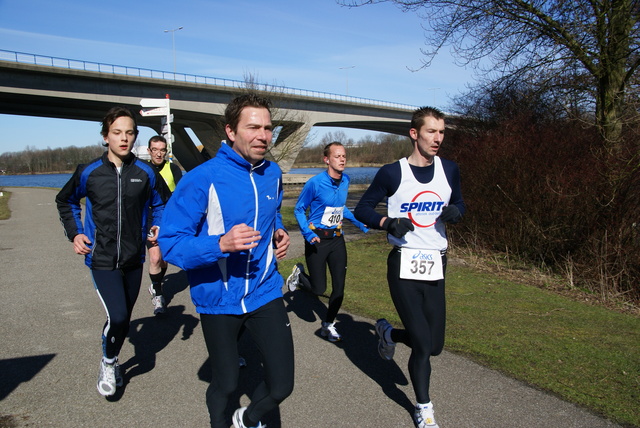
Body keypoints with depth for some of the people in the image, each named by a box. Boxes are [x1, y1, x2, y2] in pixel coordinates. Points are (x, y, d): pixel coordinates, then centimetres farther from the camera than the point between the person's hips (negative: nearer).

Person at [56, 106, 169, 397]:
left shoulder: (145, 173, -2)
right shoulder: (89, 172, -4)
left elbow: (160, 203, 13)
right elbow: (65, 201, 13)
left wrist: (158, 227, -4)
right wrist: (74, 233, 2)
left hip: (134, 260, 3)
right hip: (102, 260, -2)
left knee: (123, 318, 15)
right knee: (118, 316, -16)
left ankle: (112, 361, 42)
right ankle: (108, 363, 14)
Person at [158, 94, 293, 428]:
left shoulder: (272, 174, 1)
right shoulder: (202, 180, -17)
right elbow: (170, 244, -18)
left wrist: (279, 233, 1)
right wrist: (221, 244, -33)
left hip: (265, 294, 4)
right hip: (218, 300, -3)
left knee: (281, 386, 3)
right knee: (226, 385, 15)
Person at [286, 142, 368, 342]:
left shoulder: (345, 181, 2)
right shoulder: (315, 183, -16)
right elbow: (299, 210, -6)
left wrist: (358, 222, 12)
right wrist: (308, 234, -19)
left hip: (337, 239, 5)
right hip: (317, 240, -5)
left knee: (339, 286, 3)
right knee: (318, 289, 0)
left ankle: (328, 325, 23)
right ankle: (299, 273, 33)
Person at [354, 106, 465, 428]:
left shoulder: (449, 170, 4)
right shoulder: (392, 173, -7)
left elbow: (459, 204, 18)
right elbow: (362, 209, 0)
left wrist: (455, 212, -6)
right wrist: (387, 222, -20)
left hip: (435, 267, 5)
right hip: (404, 266, -4)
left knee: (434, 346, 7)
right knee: (423, 344, -5)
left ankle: (388, 333, 38)